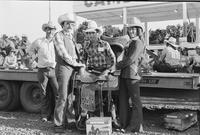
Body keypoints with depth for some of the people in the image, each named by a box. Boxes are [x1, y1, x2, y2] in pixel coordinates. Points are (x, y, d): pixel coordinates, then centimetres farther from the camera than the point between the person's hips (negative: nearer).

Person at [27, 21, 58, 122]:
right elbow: (29, 50, 21)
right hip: (42, 70, 0)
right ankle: (45, 115, 14)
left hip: (54, 70, 0)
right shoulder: (39, 42, 5)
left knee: (58, 92, -6)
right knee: (44, 94, 5)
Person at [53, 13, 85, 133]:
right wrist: (77, 63, -6)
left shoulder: (72, 37, 21)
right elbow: (63, 54, -11)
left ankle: (64, 121, 14)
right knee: (63, 97, -8)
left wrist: (80, 64, 7)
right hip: (63, 68, -7)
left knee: (67, 96, 7)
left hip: (73, 68, 7)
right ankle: (58, 124, -2)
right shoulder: (59, 36, -3)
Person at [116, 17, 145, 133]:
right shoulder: (131, 43, 20)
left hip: (132, 75, -9)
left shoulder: (138, 43, -9)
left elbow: (131, 60, -16)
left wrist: (117, 66, -6)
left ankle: (135, 126, 10)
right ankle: (124, 125, 20)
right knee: (123, 100, 11)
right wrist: (117, 67, 8)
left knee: (135, 101, 1)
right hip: (124, 75, 9)